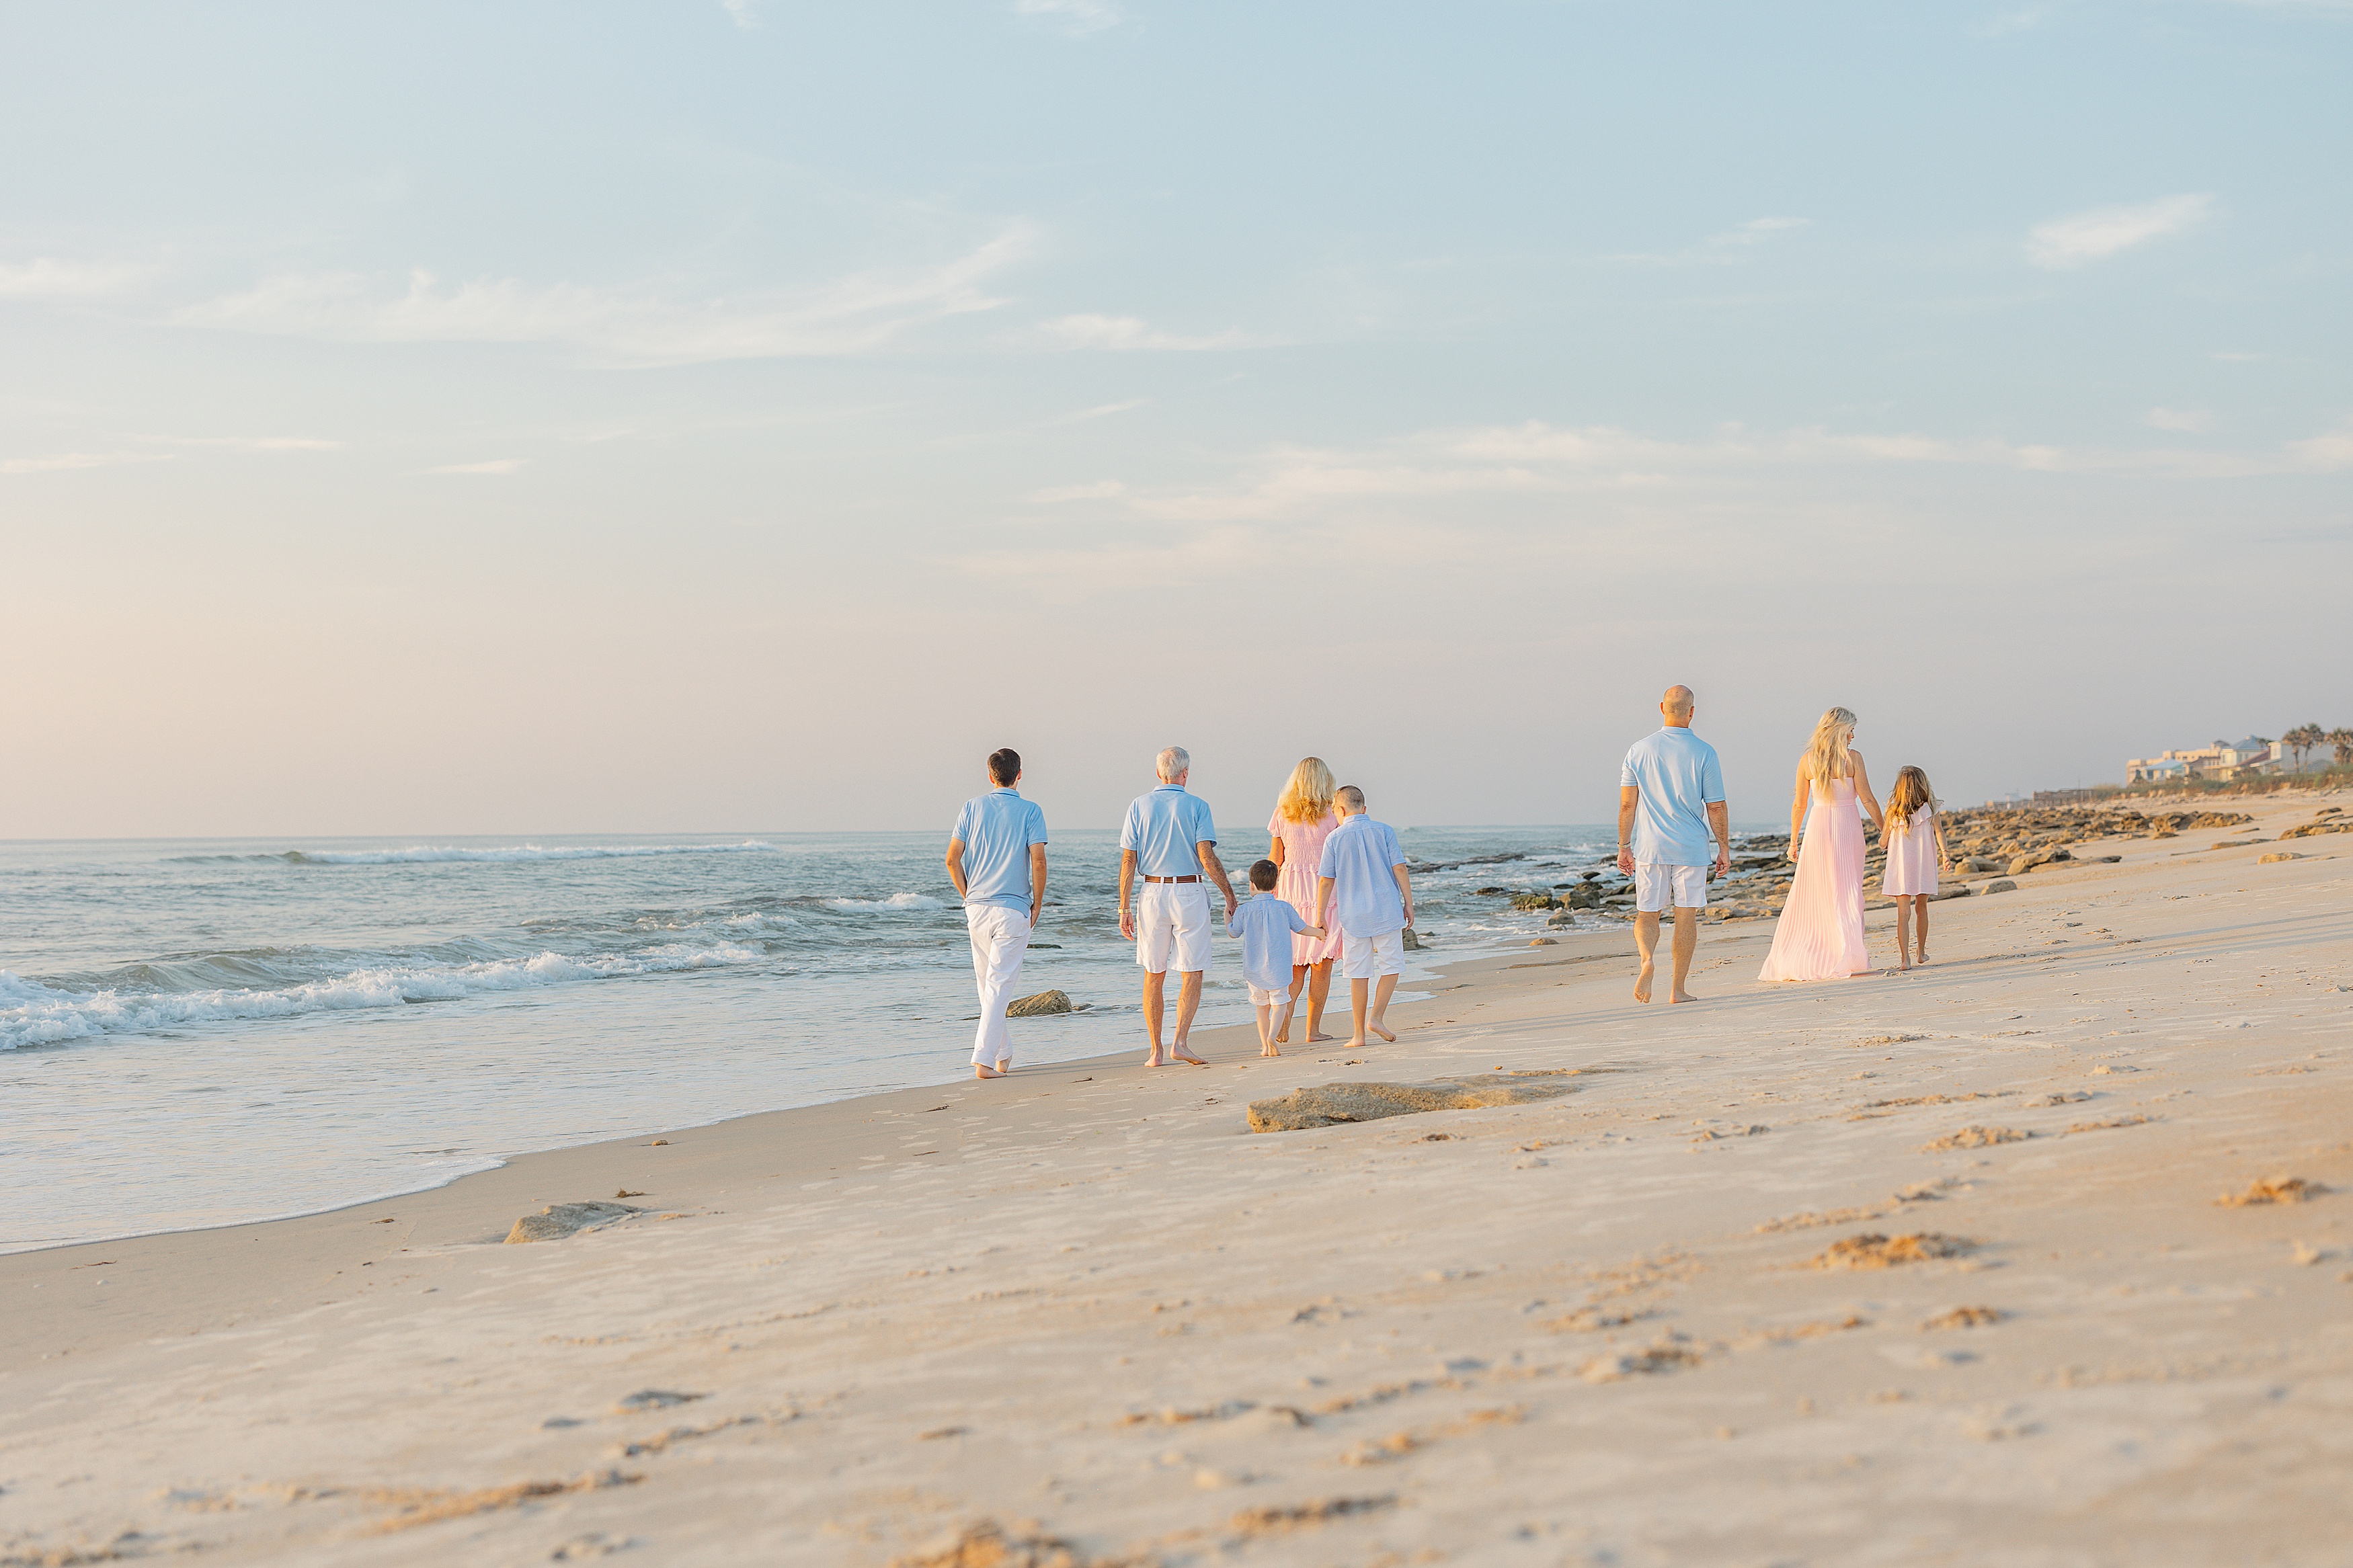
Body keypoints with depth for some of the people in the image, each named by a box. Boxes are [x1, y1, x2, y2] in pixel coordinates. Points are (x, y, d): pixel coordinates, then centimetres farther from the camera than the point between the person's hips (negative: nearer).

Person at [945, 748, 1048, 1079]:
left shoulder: (973, 807, 5)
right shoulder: (1030, 811, -4)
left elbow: (952, 859, 1)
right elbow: (1038, 862, -12)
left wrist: (968, 897, 12)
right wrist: (1037, 904, 0)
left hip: (977, 908, 3)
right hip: (1013, 909, -3)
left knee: (987, 985, 15)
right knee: (999, 986, -3)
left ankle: (1003, 1055, 24)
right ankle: (984, 1059, -12)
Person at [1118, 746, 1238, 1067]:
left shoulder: (1140, 806, 4)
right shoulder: (1197, 806, -3)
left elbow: (1128, 861, 1)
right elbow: (1207, 858, -11)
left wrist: (1124, 908, 3)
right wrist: (1229, 894, 0)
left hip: (1152, 894, 3)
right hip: (1189, 894, -3)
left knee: (1154, 977, 9)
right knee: (1192, 975, 2)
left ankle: (1156, 1051, 8)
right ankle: (1180, 1042, -13)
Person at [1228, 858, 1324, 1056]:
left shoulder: (1245, 911, -5)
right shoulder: (1284, 907, -4)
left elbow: (1232, 932, 9)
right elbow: (1301, 928, 8)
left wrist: (1227, 915, 28)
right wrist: (1319, 932, 28)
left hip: (1254, 969, 1)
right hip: (1278, 966, -1)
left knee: (1262, 1006, 11)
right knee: (1279, 1003, 3)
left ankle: (1265, 1047, 8)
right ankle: (1272, 1036, -20)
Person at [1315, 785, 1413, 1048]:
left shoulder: (1335, 838, -1)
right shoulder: (1383, 831, 0)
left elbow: (1326, 880, -1)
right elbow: (1399, 869, -3)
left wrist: (1320, 916, 6)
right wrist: (1408, 904, 3)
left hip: (1353, 915, 1)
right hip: (1387, 912, -1)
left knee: (1359, 974, 5)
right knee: (1391, 966, 11)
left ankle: (1359, 1034, 6)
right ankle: (1377, 1017, -5)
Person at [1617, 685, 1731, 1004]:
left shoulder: (1639, 750, 0)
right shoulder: (1703, 753, -6)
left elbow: (1627, 804, 1)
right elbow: (1716, 807, -5)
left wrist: (1624, 847, 8)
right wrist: (1724, 848, 4)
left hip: (1649, 847, 2)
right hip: (1691, 847, -2)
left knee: (1647, 915, 10)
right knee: (1686, 916, 7)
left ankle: (1647, 958, -20)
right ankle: (1678, 989, 8)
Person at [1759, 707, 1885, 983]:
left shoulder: (1808, 760, 2)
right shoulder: (1852, 758, -6)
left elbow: (1799, 804, 5)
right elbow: (1867, 799, -6)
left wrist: (1794, 839, 13)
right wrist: (1885, 829, 3)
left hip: (1818, 826, 2)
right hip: (1847, 826, -2)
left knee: (1808, 894, 7)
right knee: (1847, 893, 4)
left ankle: (1789, 961, 5)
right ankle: (1849, 957, 0)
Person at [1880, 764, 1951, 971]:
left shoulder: (1894, 812, -3)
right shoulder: (1930, 809, 0)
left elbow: (1883, 843, 3)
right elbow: (1939, 831, -14)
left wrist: (1882, 834, 24)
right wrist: (1944, 852, -20)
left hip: (1900, 867, -2)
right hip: (1924, 865, 2)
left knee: (1903, 913, -5)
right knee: (1921, 909, 19)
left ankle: (1905, 958, -17)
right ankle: (1922, 952, 30)